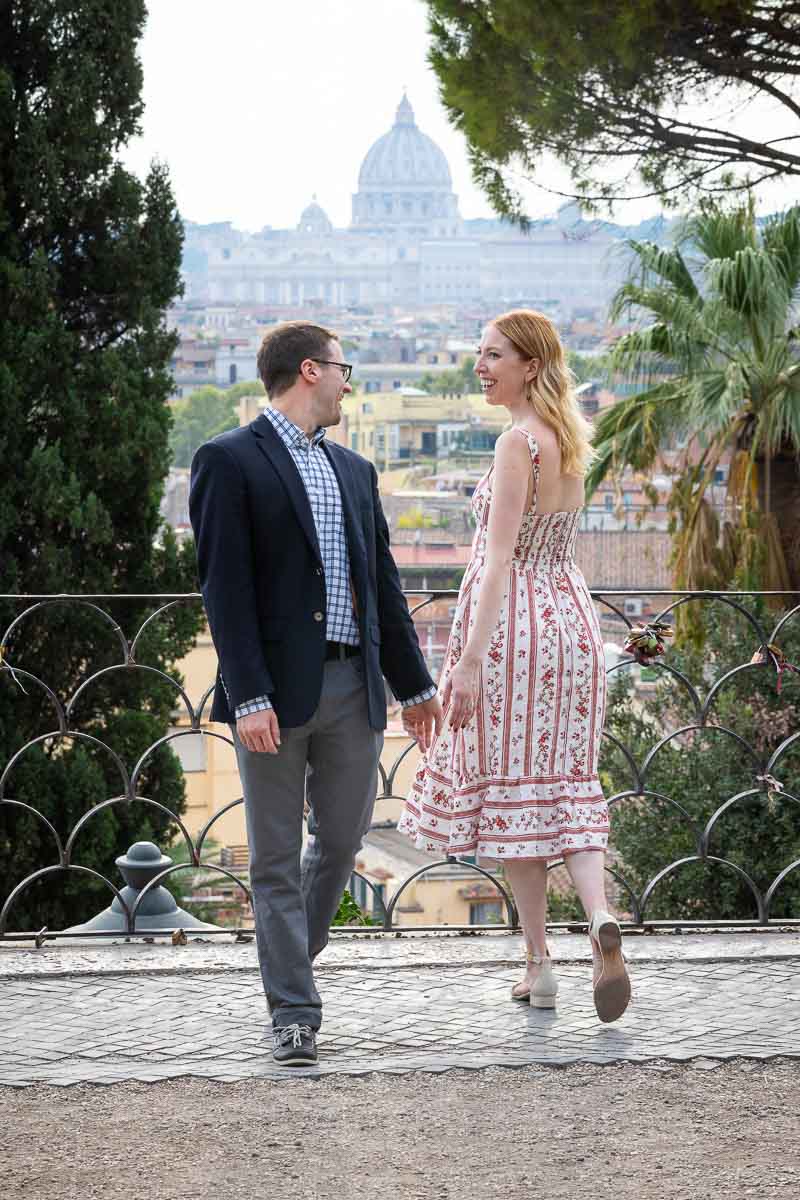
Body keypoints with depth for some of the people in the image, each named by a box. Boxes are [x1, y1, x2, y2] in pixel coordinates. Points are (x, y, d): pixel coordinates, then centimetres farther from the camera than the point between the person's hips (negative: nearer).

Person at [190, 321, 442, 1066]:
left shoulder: (353, 470, 18)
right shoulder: (230, 461, -4)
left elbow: (381, 584, 20)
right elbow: (224, 587, -10)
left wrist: (413, 684, 18)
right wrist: (247, 696, -18)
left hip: (353, 686, 6)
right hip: (275, 690, -6)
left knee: (343, 838, 11)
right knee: (277, 857, 0)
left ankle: (290, 958, 33)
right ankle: (293, 1014, 3)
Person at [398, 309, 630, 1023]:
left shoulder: (519, 440, -14)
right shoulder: (569, 440, 12)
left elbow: (499, 557, -19)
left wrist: (471, 655, -20)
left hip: (512, 618, -8)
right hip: (570, 613, 8)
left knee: (511, 788, 3)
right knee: (568, 783, 8)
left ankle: (539, 965, 7)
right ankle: (601, 919, -16)